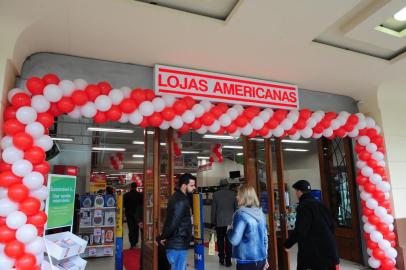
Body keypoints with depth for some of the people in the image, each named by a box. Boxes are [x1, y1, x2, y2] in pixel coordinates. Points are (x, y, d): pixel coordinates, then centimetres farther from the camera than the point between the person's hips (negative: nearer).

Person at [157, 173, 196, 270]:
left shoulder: (177, 197, 10)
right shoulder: (181, 201, -22)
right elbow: (173, 223, -25)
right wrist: (162, 238, -12)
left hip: (176, 243, 10)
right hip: (178, 244, -10)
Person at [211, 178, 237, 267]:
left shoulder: (216, 194, -4)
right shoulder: (233, 194, -2)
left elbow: (213, 209, -2)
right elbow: (236, 207, 2)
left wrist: (213, 222, 5)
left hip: (219, 221, 0)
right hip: (230, 221, 0)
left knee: (220, 241, 13)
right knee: (229, 241, 6)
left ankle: (221, 259, 19)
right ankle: (228, 260, 8)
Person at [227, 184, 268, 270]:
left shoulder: (241, 214, -18)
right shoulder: (260, 213, 4)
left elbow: (234, 240, -18)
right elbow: (265, 237, 12)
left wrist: (229, 230, 2)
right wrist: (265, 258, 20)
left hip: (246, 261, -7)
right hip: (260, 259, 7)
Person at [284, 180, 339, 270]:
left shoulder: (303, 206, -15)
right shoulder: (319, 204, 11)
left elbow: (300, 230, -20)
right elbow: (331, 224, 16)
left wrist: (288, 244, -9)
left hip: (314, 249, -8)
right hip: (328, 245, 8)